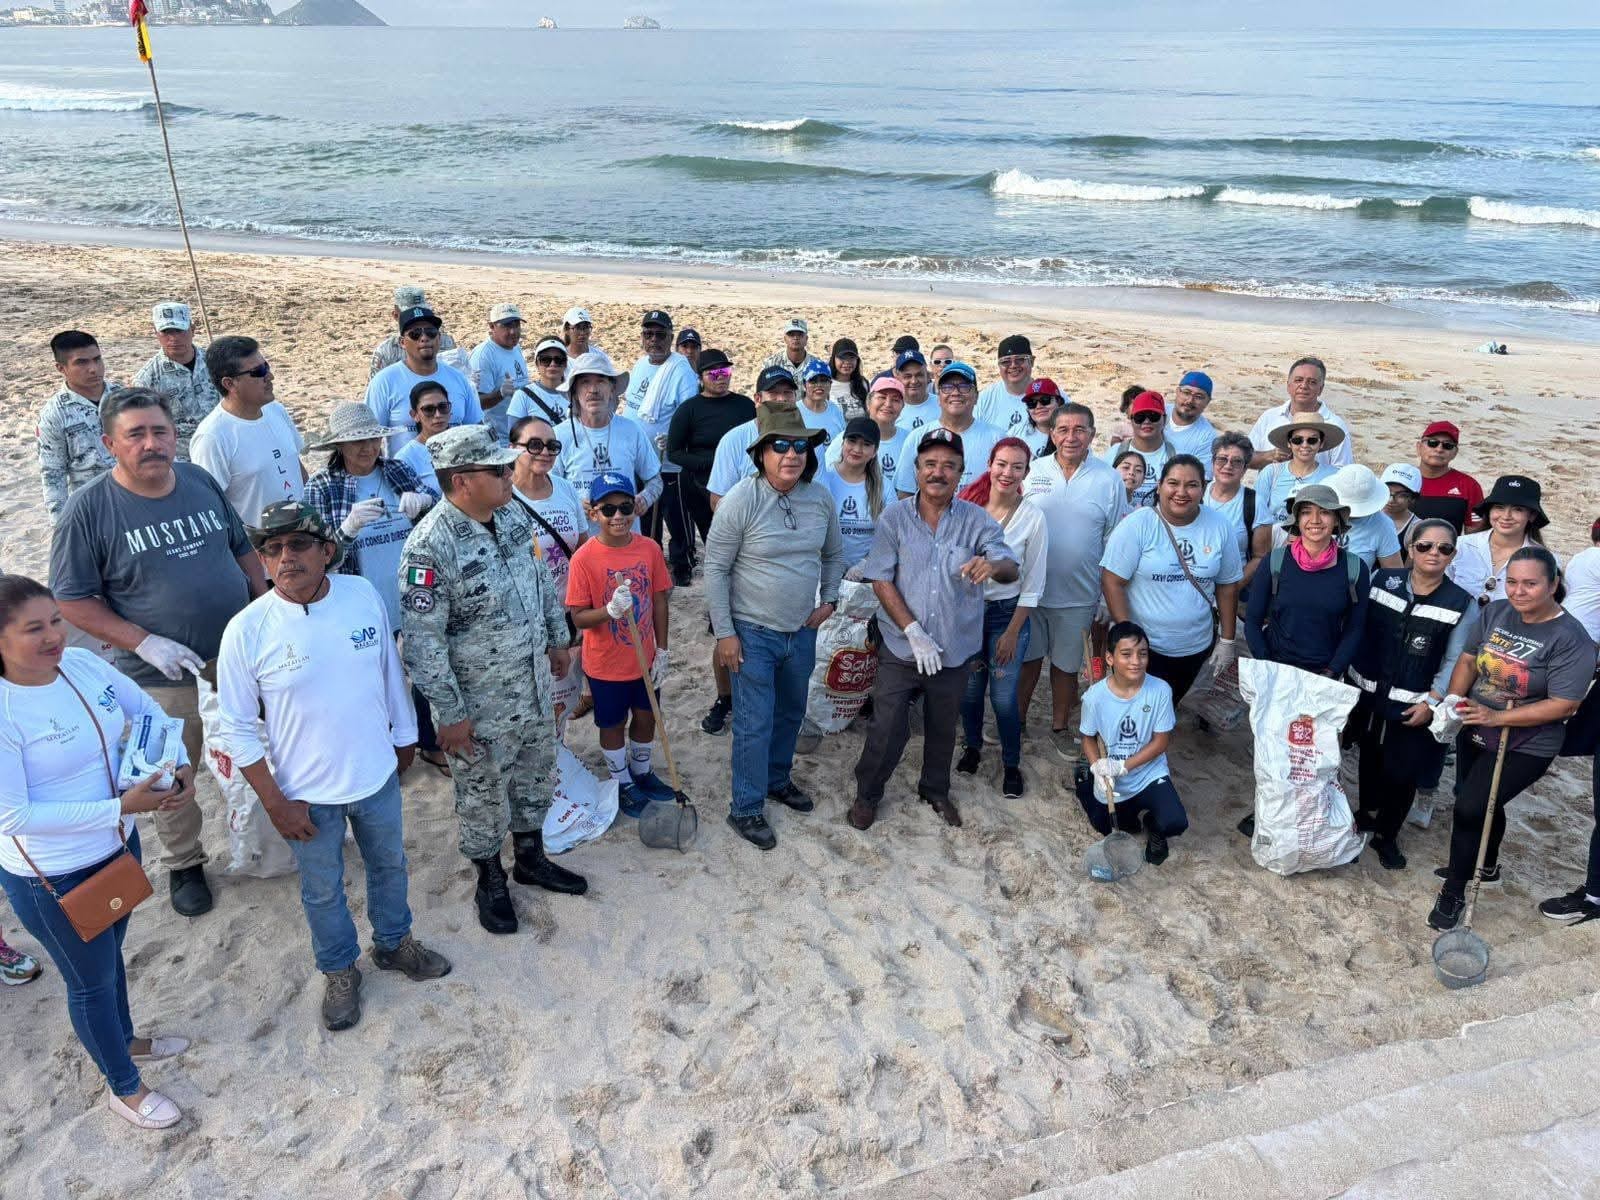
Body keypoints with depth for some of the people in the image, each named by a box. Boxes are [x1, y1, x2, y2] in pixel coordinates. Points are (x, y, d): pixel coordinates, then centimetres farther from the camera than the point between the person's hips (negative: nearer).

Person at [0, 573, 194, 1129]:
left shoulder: (84, 664, -10)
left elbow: (148, 710, 5)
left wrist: (182, 764, -12)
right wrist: (120, 807, -28)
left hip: (117, 847, 6)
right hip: (54, 878, -6)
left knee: (110, 953, 30)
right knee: (92, 979, 17)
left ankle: (125, 1039, 56)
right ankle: (124, 1088, 40)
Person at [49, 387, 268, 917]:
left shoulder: (201, 481, -2)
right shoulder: (88, 510, -14)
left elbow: (242, 548, 10)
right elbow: (73, 600, -11)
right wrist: (145, 643, -21)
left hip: (242, 659, 4)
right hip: (164, 677, -3)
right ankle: (183, 864, 36)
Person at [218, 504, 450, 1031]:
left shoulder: (364, 594, -13)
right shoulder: (247, 630, -20)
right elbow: (237, 729, -12)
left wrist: (404, 736, 11)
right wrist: (275, 804, -12)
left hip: (377, 775, 3)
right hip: (307, 794, -2)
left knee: (389, 865, 25)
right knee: (323, 891, 19)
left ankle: (394, 943, 52)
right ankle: (340, 971, 45)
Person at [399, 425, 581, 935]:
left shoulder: (513, 514, -4)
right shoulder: (431, 545, -27)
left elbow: (542, 579, 13)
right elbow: (422, 641, -24)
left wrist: (557, 639, 19)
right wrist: (451, 714, -19)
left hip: (534, 686, 7)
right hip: (480, 703, -7)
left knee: (537, 776, 23)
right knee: (483, 794, 14)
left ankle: (531, 858, 46)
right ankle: (490, 879, 37)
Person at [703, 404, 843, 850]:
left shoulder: (820, 497, -3)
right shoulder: (741, 501, -18)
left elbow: (833, 554, 15)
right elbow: (716, 568, -13)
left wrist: (828, 600, 5)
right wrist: (724, 633, -14)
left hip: (802, 630, 6)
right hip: (752, 633, -5)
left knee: (791, 713, 22)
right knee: (755, 725, 0)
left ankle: (777, 779, 44)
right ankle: (746, 809, 15)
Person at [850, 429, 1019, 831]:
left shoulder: (977, 520, -7)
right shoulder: (894, 517, -8)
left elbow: (1011, 569, -17)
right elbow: (881, 581, -10)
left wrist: (993, 565, -42)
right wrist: (914, 632, -17)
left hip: (954, 652, 2)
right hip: (900, 650, -1)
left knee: (943, 728, 19)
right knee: (887, 728, 6)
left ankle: (935, 790, 44)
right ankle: (867, 794, 30)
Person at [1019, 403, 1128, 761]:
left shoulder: (1109, 479, -3)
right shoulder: (1033, 471, -2)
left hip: (1077, 595, 0)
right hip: (1029, 588, 0)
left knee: (1066, 664, 14)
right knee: (1027, 659, 12)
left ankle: (1060, 727, 33)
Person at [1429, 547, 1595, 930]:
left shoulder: (1571, 638, -21)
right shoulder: (1495, 612, -5)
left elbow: (1563, 705, -22)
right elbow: (1468, 659, 4)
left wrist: (1497, 717, -25)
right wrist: (1454, 699, -12)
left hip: (1524, 746, -6)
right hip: (1475, 732, 6)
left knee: (1469, 808, -9)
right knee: (1483, 804, 23)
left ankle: (1453, 892, 9)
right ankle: (1487, 866, 49)